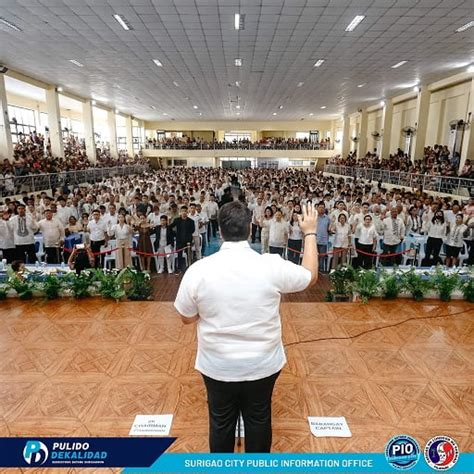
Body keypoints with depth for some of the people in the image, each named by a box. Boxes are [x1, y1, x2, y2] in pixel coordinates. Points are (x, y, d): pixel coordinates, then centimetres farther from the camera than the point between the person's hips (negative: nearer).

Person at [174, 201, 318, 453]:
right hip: (263, 365, 0)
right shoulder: (272, 265, -18)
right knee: (258, 421, 24)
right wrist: (310, 233, 11)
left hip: (217, 367, 0)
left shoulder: (198, 269, -18)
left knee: (221, 423, 23)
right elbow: (311, 275, 2)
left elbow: (187, 318, -4)